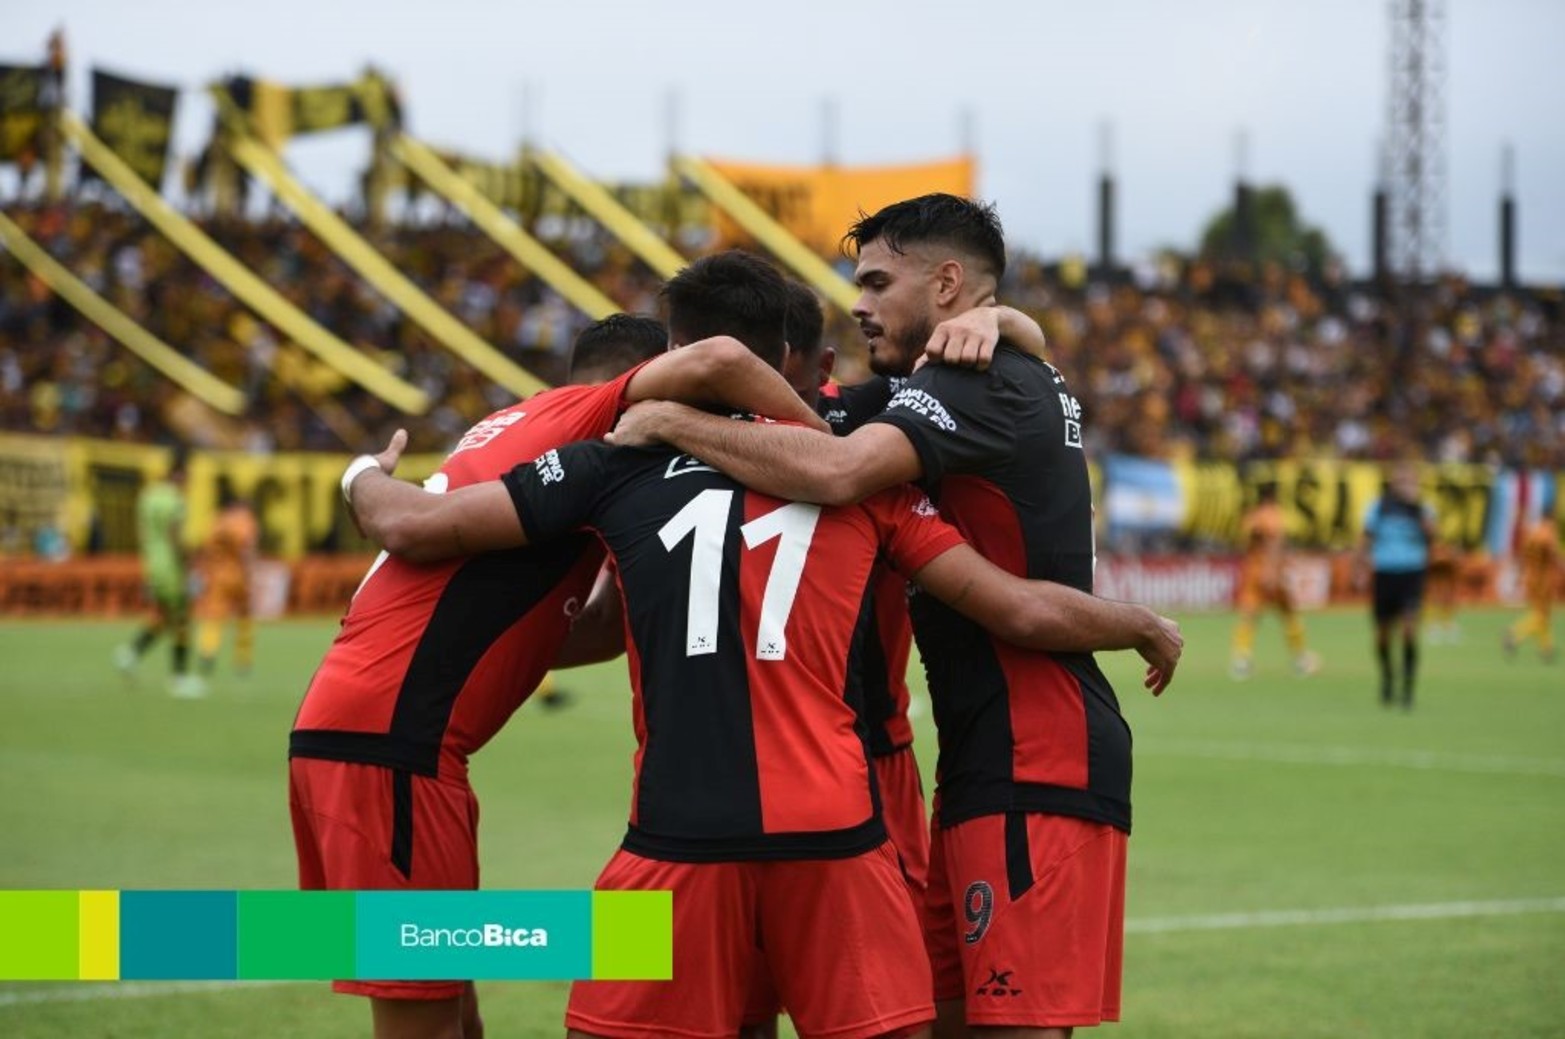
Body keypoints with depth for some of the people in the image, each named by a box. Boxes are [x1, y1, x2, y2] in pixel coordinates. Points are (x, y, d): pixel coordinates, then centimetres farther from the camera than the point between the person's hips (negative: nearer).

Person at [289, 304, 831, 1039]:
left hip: (340, 723, 9)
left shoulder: (514, 427, 24)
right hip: (386, 740, -9)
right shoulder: (583, 419, -4)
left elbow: (539, 634, 25)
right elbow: (716, 364, -22)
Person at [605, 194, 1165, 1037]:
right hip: (995, 759, 10)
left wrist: (672, 423, -19)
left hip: (1033, 774, -10)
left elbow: (839, 472, -29)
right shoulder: (1022, 380, 19)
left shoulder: (978, 383, -13)